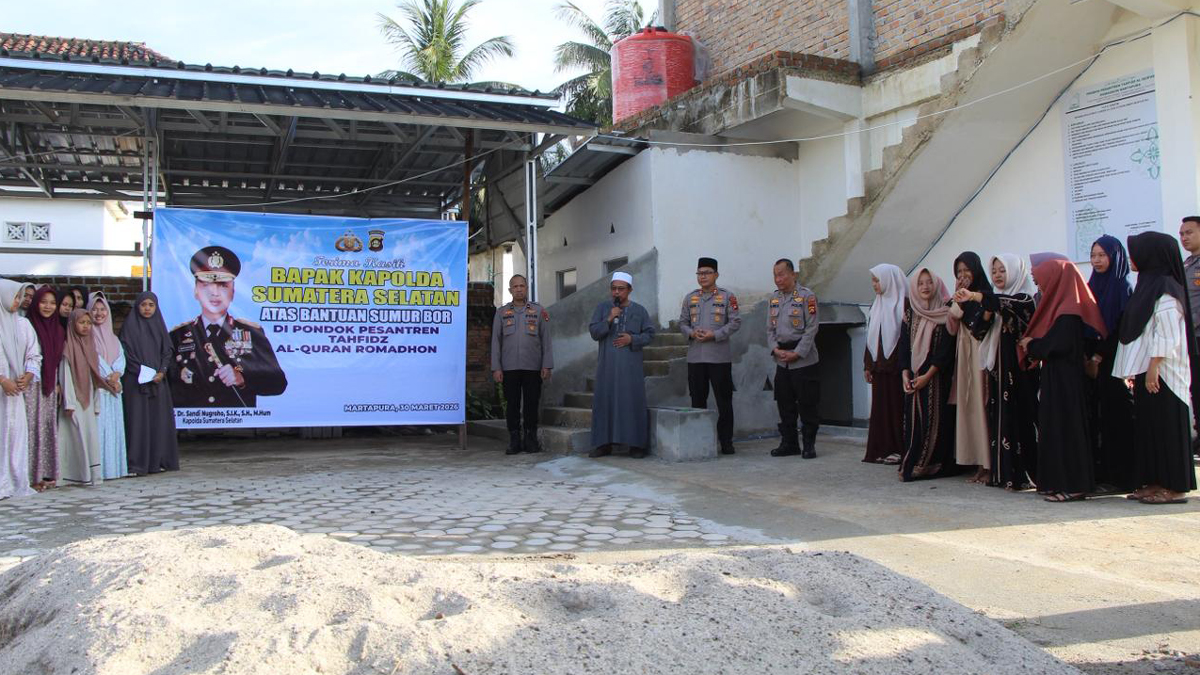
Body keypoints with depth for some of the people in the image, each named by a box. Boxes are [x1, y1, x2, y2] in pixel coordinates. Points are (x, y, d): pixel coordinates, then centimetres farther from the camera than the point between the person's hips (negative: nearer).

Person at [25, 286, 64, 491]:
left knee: (50, 427, 7)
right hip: (32, 383, -6)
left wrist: (58, 383, 11)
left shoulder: (58, 329, 12)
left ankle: (48, 473, 12)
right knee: (34, 426, -7)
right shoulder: (28, 326, -6)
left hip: (50, 385, 6)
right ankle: (33, 475, -4)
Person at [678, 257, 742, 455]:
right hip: (695, 357, 3)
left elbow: (735, 322, -3)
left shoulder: (727, 296, 3)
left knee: (724, 401, -1)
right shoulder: (690, 298, 14)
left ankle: (726, 441, 6)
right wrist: (692, 333, -7)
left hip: (720, 357, -3)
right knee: (697, 400, 6)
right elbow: (682, 323, 15)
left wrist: (714, 334, -13)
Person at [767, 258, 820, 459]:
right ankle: (789, 443, 19)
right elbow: (770, 328, 13)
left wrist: (796, 354, -14)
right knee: (785, 404, 9)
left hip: (804, 360, -6)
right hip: (781, 361, 6)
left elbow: (812, 328, -10)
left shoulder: (807, 296, -6)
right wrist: (775, 349, -3)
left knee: (807, 404, -1)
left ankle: (809, 445, 8)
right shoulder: (774, 298, 12)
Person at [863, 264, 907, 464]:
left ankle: (898, 450, 5)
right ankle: (881, 450, 12)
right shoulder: (876, 306, 14)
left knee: (897, 408, -2)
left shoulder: (904, 305, -8)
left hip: (896, 367, -7)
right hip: (879, 366, 7)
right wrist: (867, 366, 14)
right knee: (880, 408, 7)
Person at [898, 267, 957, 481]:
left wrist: (928, 375, -14)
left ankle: (933, 465, 2)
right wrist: (905, 374, -4)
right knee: (913, 420, 2)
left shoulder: (945, 313, -3)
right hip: (913, 377, 4)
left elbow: (946, 349, -9)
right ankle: (912, 466, 6)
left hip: (936, 377, -4)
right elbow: (904, 345, 8)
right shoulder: (910, 314, 10)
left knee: (936, 420, -4)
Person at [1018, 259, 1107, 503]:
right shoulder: (1060, 306, 14)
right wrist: (1032, 345, 2)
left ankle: (1072, 485, -2)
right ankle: (1059, 482, 17)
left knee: (1064, 427, -6)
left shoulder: (1068, 311, -15)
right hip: (1055, 376, 10)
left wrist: (1031, 344, -8)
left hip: (1064, 379, -10)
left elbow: (1059, 344, -22)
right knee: (1056, 428, 11)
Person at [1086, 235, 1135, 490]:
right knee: (1097, 416, 5)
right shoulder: (1091, 286, 15)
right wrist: (1086, 357, 1)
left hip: (1114, 362, -6)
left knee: (1117, 415, -5)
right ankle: (1101, 472, 9)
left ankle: (1123, 476, 0)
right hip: (1093, 363, 6)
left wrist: (1099, 357, -14)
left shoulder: (1123, 287, -4)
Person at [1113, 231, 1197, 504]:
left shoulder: (1165, 290, -12)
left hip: (1160, 372, -9)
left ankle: (1173, 486, 1)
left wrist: (1154, 366, -23)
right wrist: (1135, 369, 17)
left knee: (1165, 425, -5)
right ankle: (1155, 481, 16)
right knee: (1149, 426, 11)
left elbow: (1167, 334, -19)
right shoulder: (1147, 286, 17)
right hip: (1146, 370, 9)